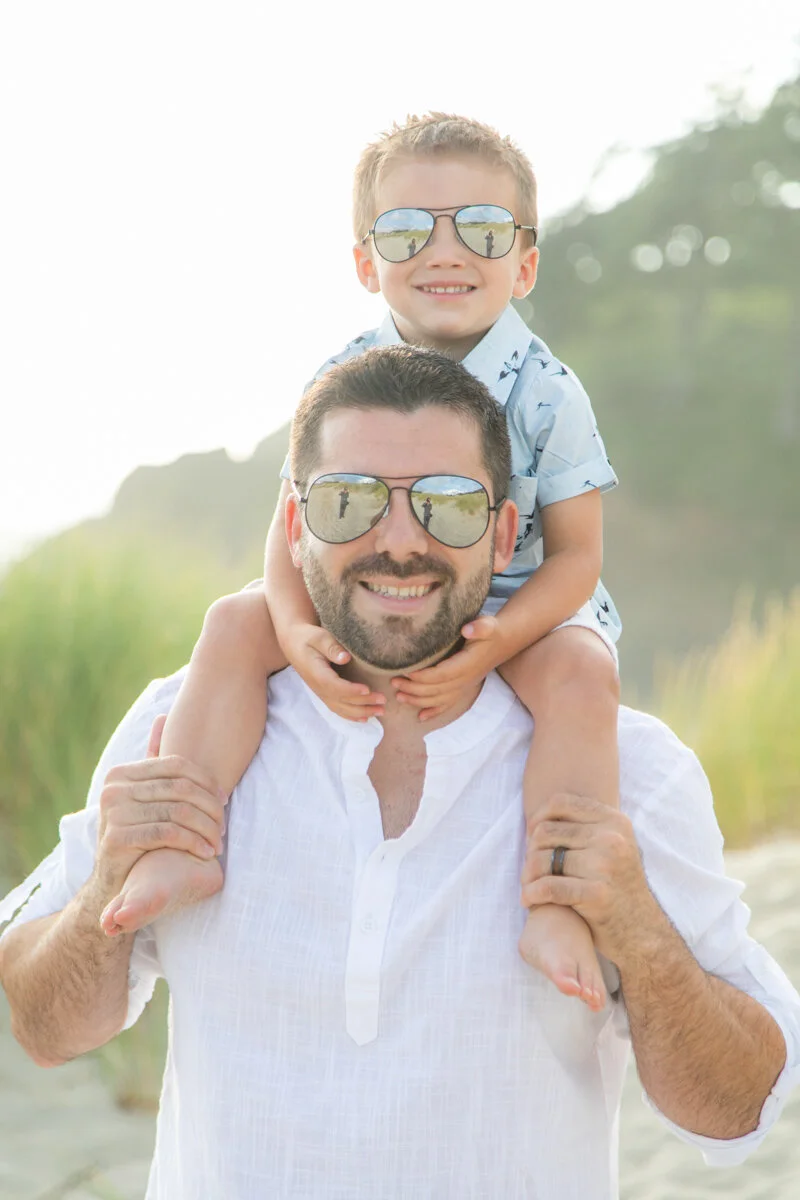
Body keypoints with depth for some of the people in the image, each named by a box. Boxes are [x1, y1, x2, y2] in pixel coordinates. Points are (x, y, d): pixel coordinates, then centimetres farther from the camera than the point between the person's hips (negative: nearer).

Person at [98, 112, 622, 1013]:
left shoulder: (546, 394, -14)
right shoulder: (345, 382, -7)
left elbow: (575, 554, -13)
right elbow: (295, 524, -6)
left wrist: (493, 642, -32)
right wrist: (297, 632, -27)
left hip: (516, 610, -3)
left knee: (580, 669, -34)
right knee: (236, 624, -17)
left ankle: (559, 907, -36)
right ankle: (183, 848, -21)